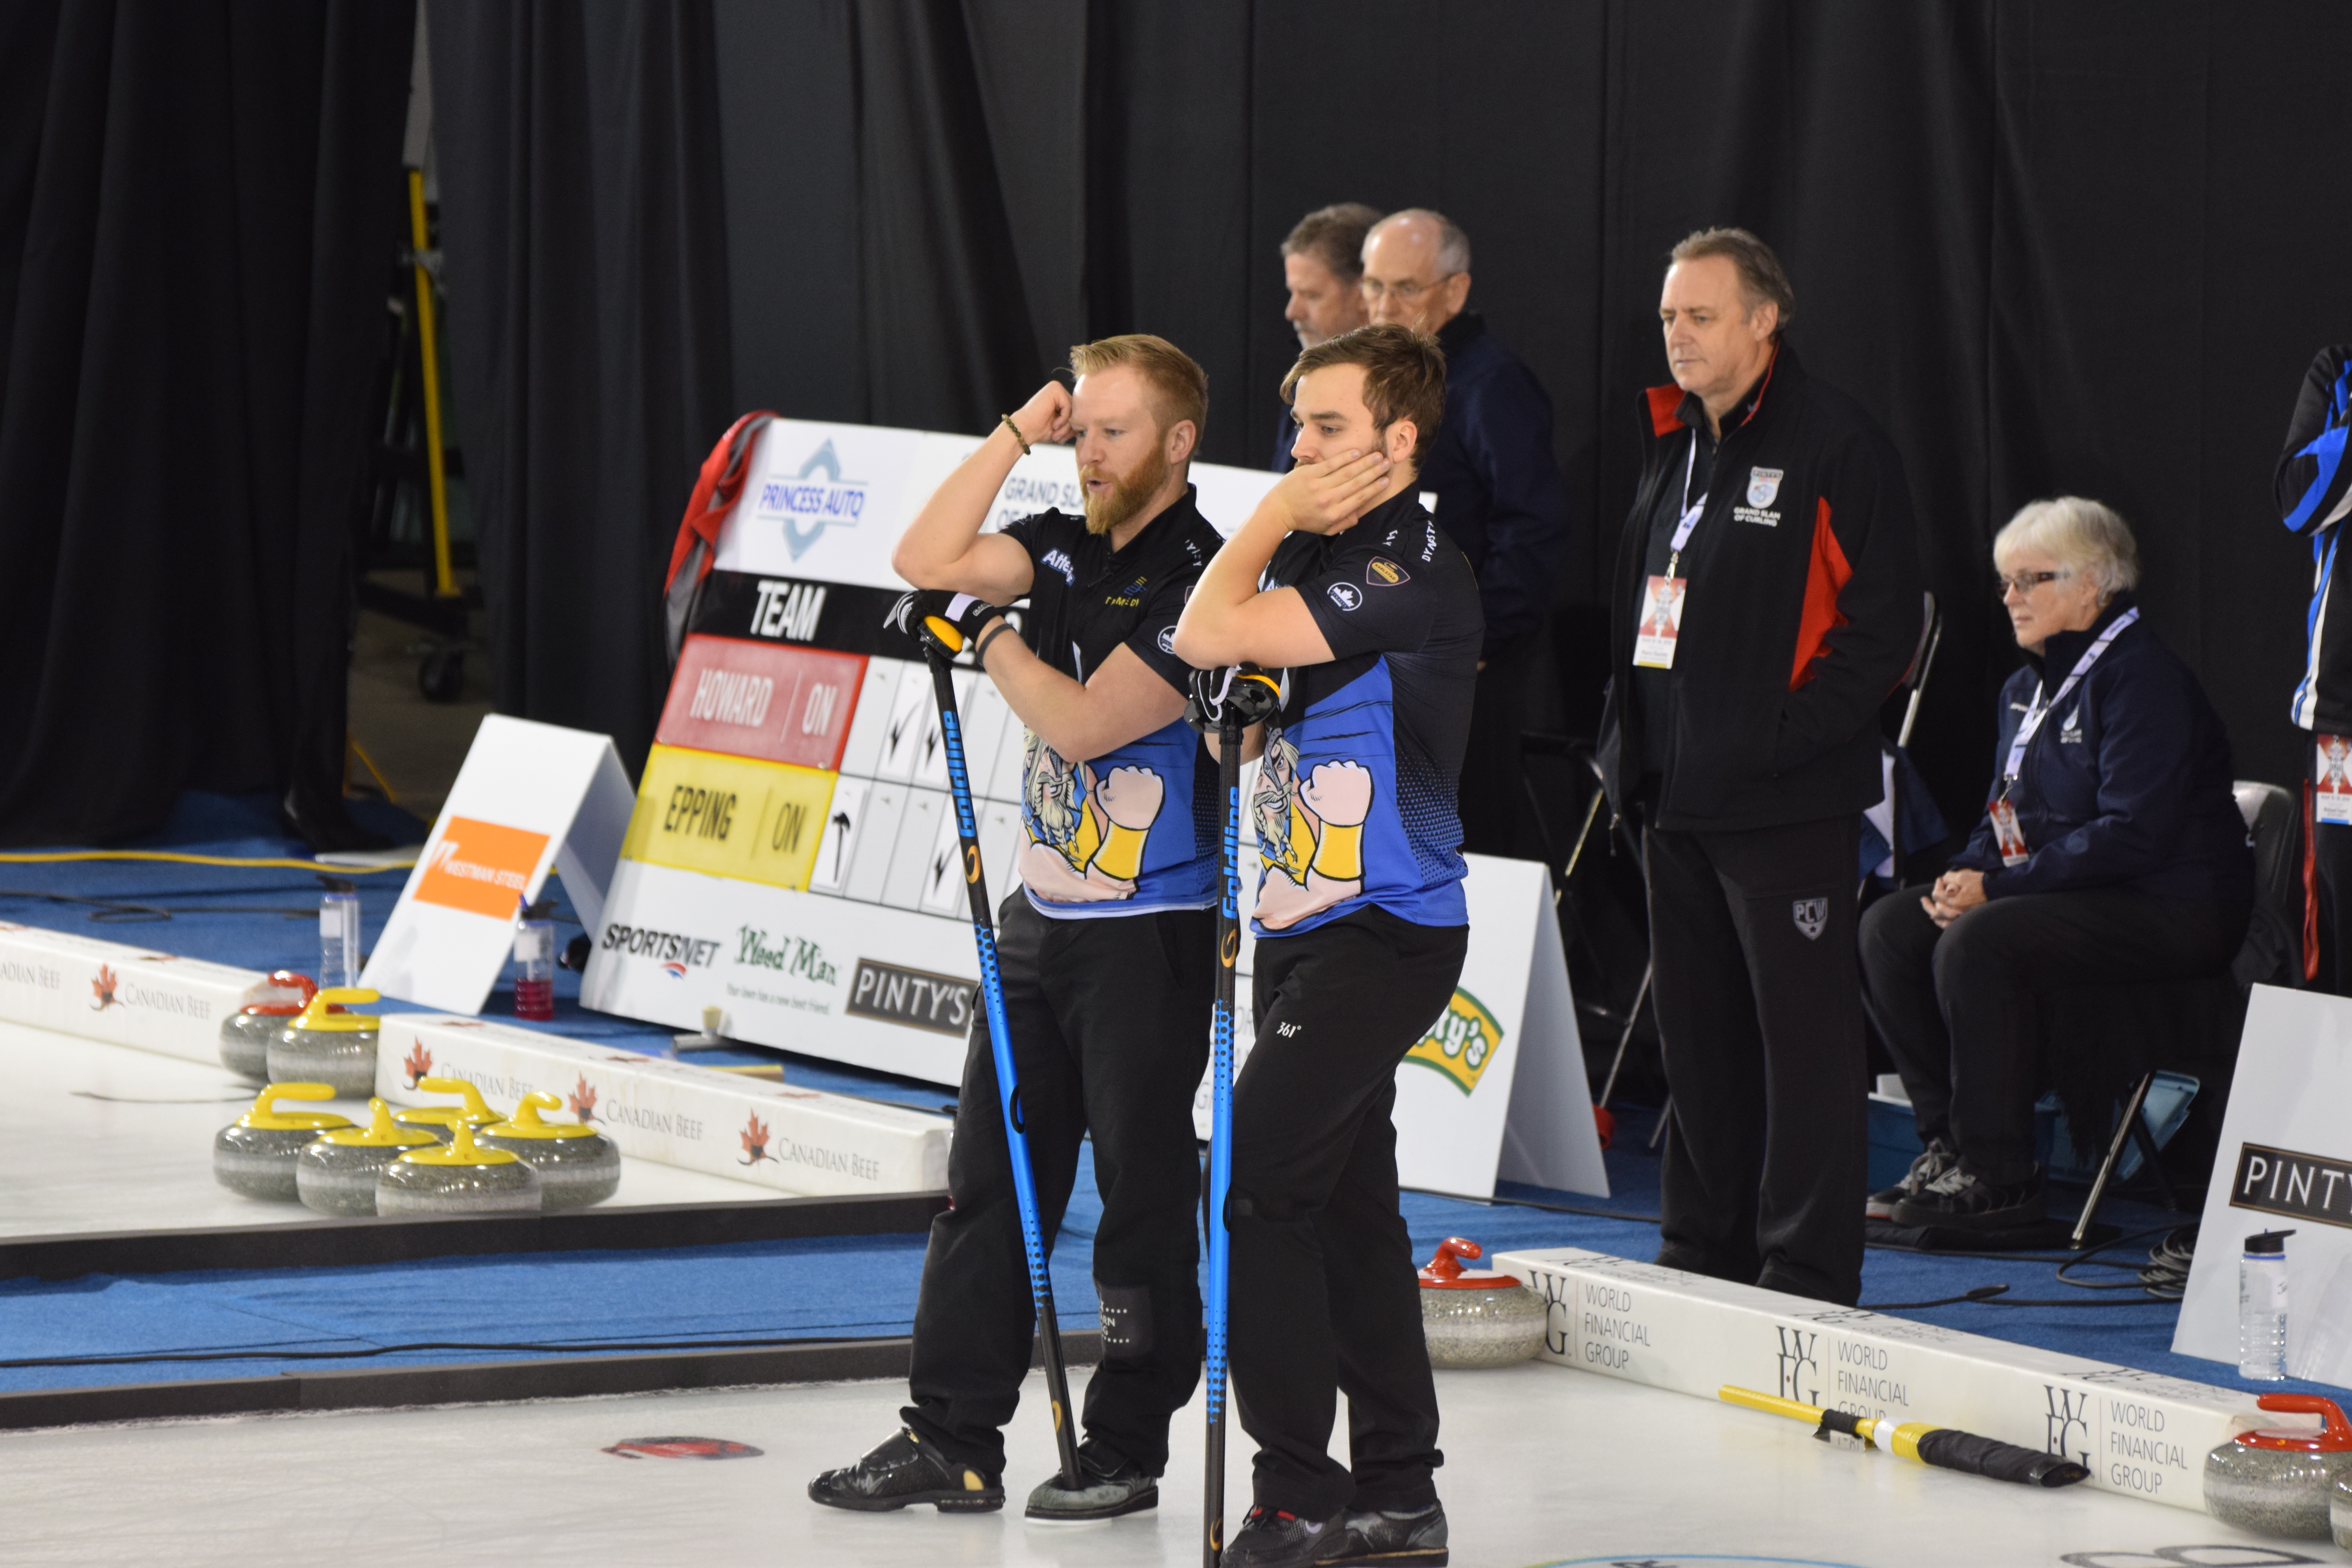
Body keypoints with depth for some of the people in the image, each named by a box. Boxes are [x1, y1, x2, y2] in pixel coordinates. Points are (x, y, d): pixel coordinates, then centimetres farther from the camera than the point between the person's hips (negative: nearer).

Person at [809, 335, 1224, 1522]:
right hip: (1039, 920, 8)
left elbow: (1080, 722, -20)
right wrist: (1016, 435, -2)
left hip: (1150, 937, -8)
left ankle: (1127, 1448, 9)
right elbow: (926, 562, -1)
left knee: (1143, 1192, 1)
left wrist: (987, 631, -7)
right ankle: (954, 1440, 11)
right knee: (988, 1180, 7)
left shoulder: (1197, 578, -16)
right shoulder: (1067, 549, 8)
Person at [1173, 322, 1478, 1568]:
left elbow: (1211, 635, -23)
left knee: (1254, 1178, -15)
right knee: (1348, 1204, 12)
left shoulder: (1417, 574, -18)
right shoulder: (1317, 553, 10)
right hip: (1302, 927, 10)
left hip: (1387, 935, -9)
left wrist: (1272, 520, -9)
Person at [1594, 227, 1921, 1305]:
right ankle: (1705, 1249, 24)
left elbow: (1884, 620, -12)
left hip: (1786, 804, -8)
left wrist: (1787, 734, -17)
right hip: (1678, 798, 8)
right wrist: (1628, 744, 11)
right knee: (1696, 1034, 14)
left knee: (1802, 1035, -4)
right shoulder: (1674, 444, 15)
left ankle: (1806, 1274, -1)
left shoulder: (1834, 446, -9)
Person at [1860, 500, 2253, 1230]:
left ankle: (2001, 1177, -24)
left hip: (2169, 913, -10)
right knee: (1888, 927, -6)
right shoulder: (2026, 688, 15)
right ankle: (1948, 1142, -5)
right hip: (2064, 893, 10)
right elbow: (2007, 815, 22)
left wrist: (1998, 887, -23)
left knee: (1977, 943, -31)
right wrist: (1966, 873, -2)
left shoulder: (2144, 678, -15)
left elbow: (2134, 833, -23)